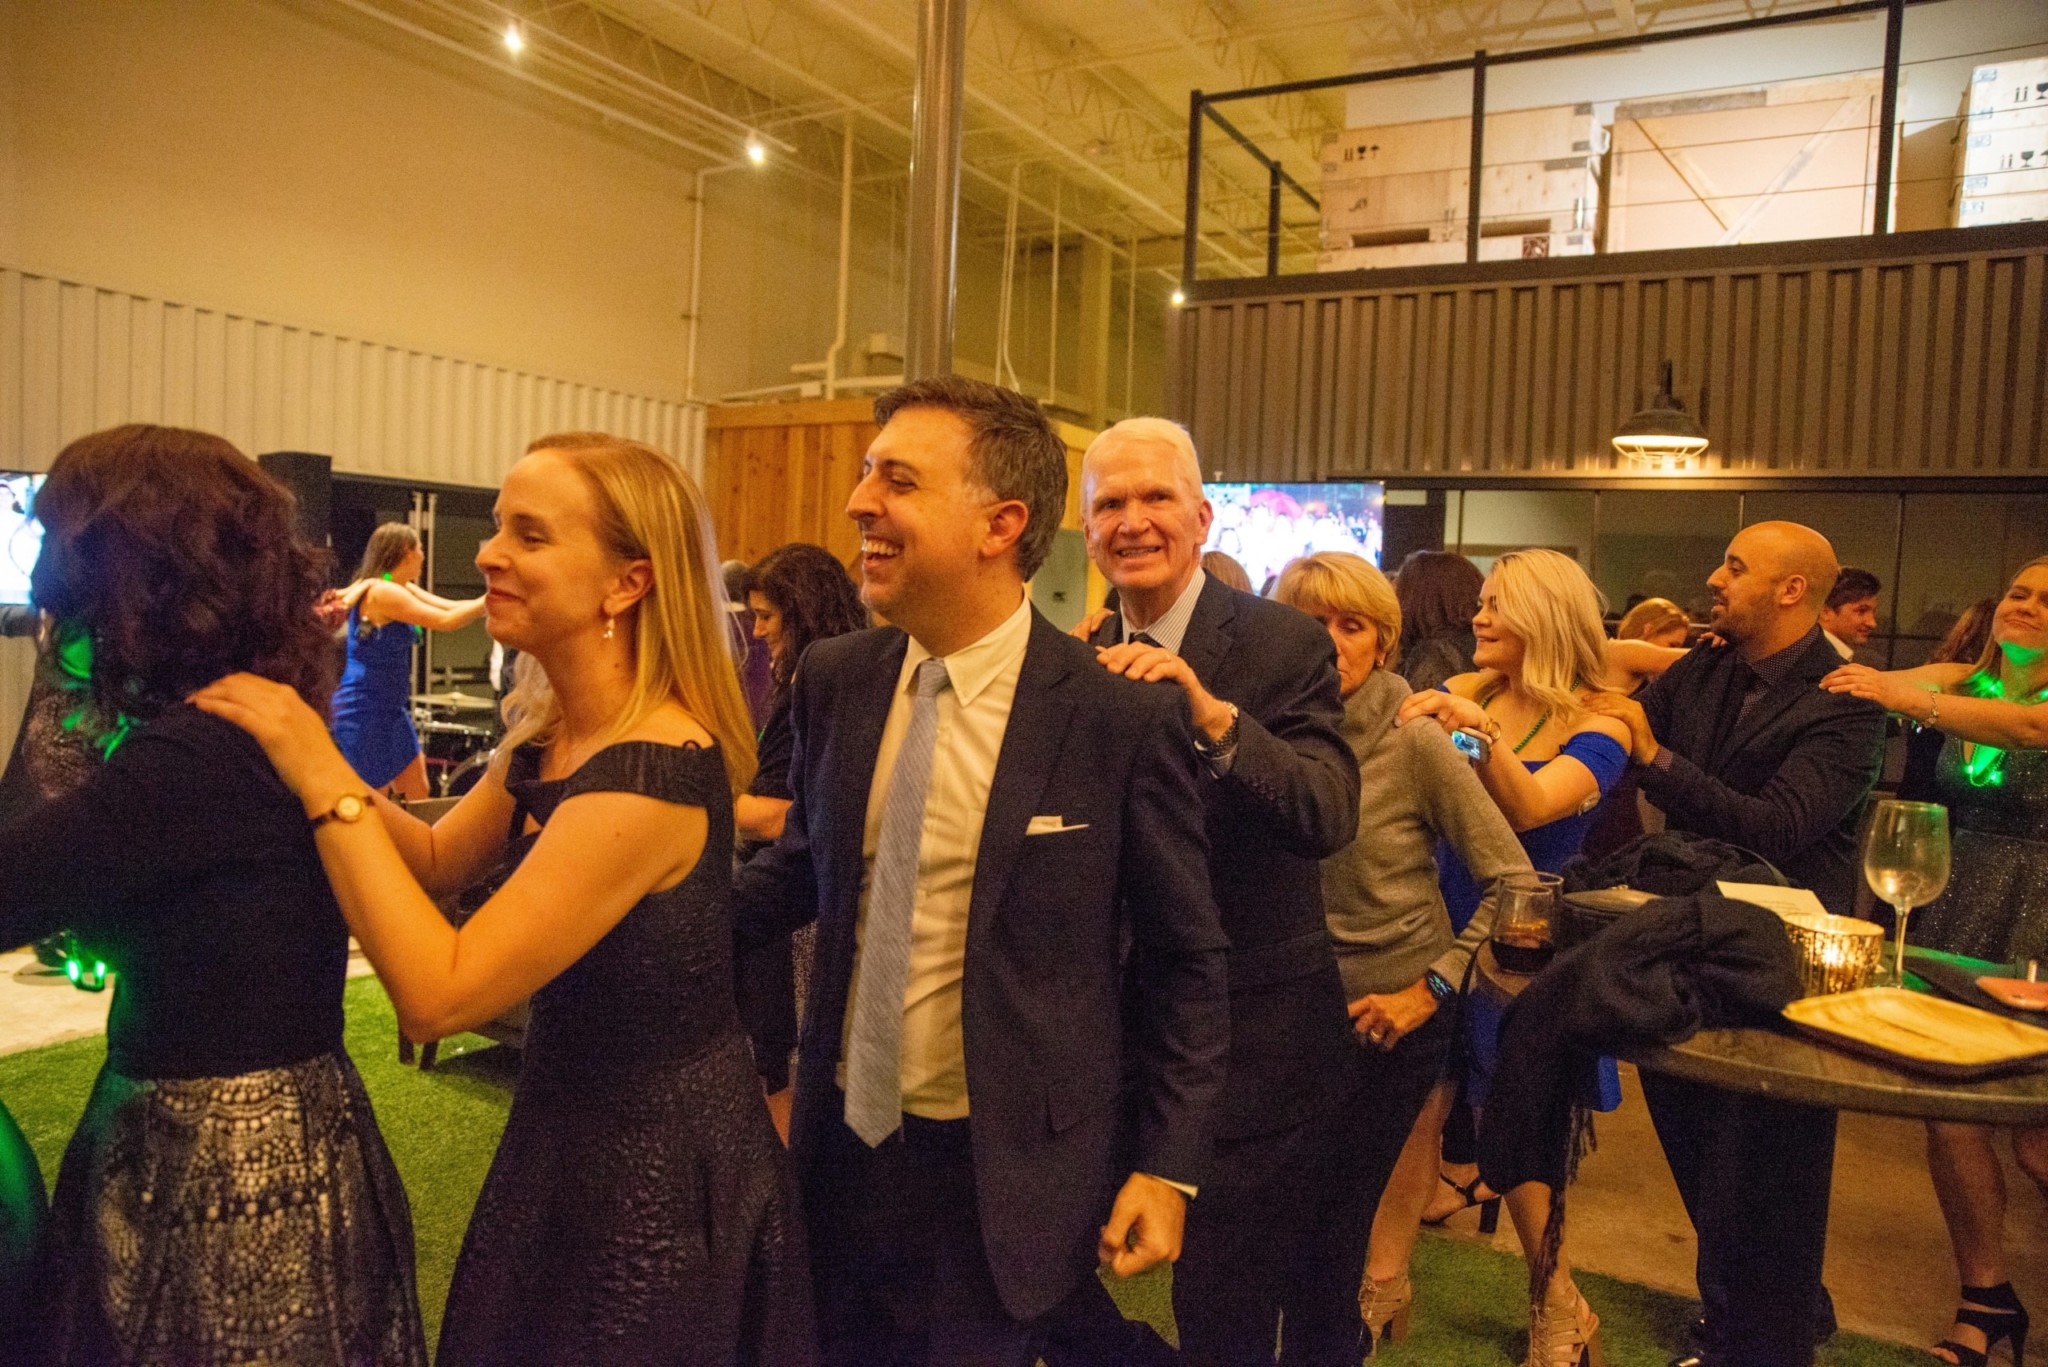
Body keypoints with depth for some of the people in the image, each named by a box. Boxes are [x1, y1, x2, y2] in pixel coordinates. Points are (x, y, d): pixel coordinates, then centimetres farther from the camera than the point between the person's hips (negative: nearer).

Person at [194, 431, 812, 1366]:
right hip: (576, 1142, 8)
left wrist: (327, 781, -24)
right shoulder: (551, 738, -1)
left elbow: (436, 995, -29)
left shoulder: (651, 774, -30)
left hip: (654, 1179, -8)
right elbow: (438, 859, 10)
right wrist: (307, 755, -3)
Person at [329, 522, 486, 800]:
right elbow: (447, 621, -23)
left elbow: (450, 607, 5)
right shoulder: (382, 592, -19)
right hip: (363, 713, -10)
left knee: (418, 798, 11)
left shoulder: (405, 591, 11)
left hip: (391, 711, 10)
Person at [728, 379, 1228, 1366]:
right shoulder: (833, 679, -3)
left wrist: (1169, 1165, -8)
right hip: (844, 1145, 5)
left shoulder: (1122, 713, -16)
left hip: (1006, 1173, -5)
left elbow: (1184, 960, -8)